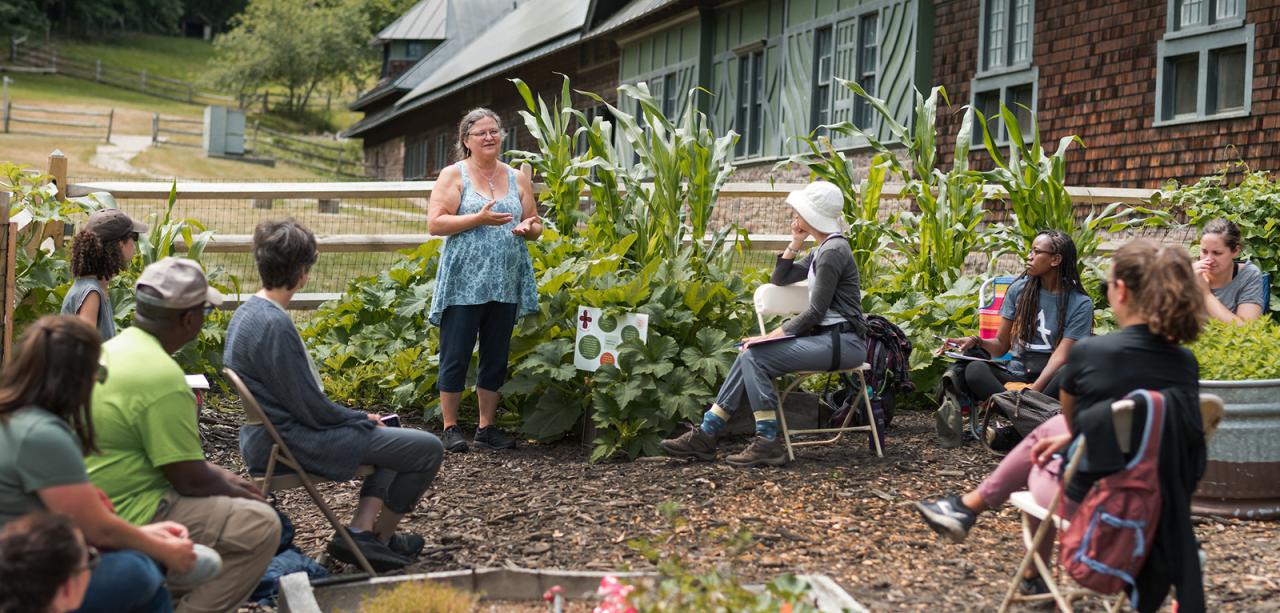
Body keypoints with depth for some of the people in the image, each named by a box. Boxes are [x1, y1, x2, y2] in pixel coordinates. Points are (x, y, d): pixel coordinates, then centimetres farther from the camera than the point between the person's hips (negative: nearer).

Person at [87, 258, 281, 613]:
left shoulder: (112, 348, 7)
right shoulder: (162, 376, -23)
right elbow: (190, 480, -18)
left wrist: (221, 475, 15)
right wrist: (239, 493, 1)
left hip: (98, 504, 10)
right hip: (128, 520, -10)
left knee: (222, 489, 23)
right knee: (261, 525, -12)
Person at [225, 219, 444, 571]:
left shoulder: (246, 313, 7)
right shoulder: (275, 324, -24)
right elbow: (310, 407, -22)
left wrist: (359, 419, 12)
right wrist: (363, 419, -5)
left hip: (269, 435, 11)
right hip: (292, 442, -11)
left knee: (395, 436, 24)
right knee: (428, 449, -7)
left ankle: (360, 530, 10)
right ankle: (380, 537, 13)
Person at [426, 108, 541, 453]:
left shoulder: (518, 179, 14)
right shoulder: (453, 175, 1)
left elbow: (535, 226, 17)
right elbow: (435, 224, -9)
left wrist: (529, 228, -7)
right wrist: (479, 218, -18)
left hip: (505, 285, 4)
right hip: (463, 284, -4)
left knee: (496, 357, 9)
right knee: (456, 356, 0)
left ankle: (487, 428, 17)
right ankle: (450, 428, 9)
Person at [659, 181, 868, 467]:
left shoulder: (833, 251, -13)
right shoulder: (823, 250, 17)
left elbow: (815, 312, -17)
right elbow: (780, 278, 24)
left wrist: (770, 336, -15)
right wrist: (795, 242, 12)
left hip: (843, 341, -9)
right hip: (828, 337, 9)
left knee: (756, 355, -19)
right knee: (749, 356, -5)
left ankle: (768, 444, -17)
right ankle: (706, 434, -7)